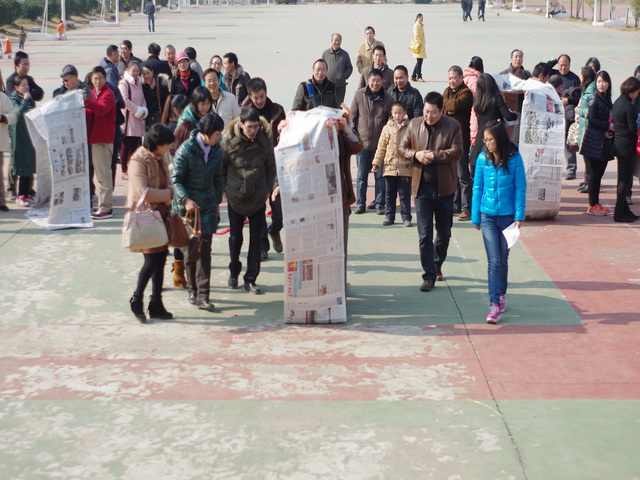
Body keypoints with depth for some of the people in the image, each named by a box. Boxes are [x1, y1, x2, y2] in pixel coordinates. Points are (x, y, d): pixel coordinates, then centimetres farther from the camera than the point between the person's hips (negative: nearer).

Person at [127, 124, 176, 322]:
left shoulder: (159, 159, 10)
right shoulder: (139, 161, -17)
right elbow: (143, 192, -24)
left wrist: (167, 193, -1)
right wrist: (167, 194, -14)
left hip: (160, 214, 8)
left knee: (160, 259, 9)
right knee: (152, 260, -8)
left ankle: (156, 303, 17)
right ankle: (137, 299, 10)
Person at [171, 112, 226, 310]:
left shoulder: (216, 149, 2)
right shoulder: (186, 150, -13)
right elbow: (176, 179, -11)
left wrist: (217, 201, 15)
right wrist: (186, 199, -23)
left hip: (208, 205, 3)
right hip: (188, 206, -3)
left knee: (205, 251, -2)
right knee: (191, 250, 5)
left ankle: (203, 295, -3)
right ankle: (193, 291, 19)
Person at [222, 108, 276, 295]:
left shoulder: (265, 139, -7)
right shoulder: (229, 140, -10)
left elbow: (271, 166, 5)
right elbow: (222, 165, 2)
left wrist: (269, 188, 0)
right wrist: (225, 188, -1)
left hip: (258, 197, 1)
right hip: (235, 197, -1)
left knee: (256, 238, 0)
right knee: (235, 236, 9)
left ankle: (251, 279, 8)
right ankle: (234, 271, 32)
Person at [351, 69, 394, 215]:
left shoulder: (387, 99, -2)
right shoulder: (359, 95, -1)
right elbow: (353, 116, 4)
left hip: (380, 143, 0)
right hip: (362, 141, 1)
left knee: (380, 175, 4)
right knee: (361, 175, 7)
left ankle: (379, 204, 12)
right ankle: (360, 204, 15)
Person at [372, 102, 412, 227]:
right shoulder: (387, 128, 5)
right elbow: (381, 147, 9)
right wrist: (376, 163, 7)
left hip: (405, 168, -2)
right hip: (389, 167, 2)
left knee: (405, 195, 3)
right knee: (389, 194, 10)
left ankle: (406, 217, 11)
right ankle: (389, 216, 19)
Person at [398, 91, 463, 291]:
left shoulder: (452, 126, -5)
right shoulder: (414, 125, 3)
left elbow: (457, 152, -12)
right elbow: (402, 147, 10)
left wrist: (434, 155, -20)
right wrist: (415, 155, -10)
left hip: (444, 187, -1)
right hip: (422, 186, 1)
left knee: (444, 232, 13)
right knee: (424, 234, -3)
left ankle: (437, 265, 36)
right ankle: (429, 276, 2)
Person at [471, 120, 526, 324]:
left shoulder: (514, 158, -7)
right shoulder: (483, 159, -3)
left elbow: (520, 189, -3)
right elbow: (477, 188, 4)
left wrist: (519, 216, -7)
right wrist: (476, 216, 6)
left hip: (507, 216, 0)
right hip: (487, 216, 0)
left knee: (503, 259, 12)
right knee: (494, 261, -5)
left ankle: (501, 294, 33)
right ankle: (495, 304, -6)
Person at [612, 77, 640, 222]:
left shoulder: (617, 102, 9)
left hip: (618, 143, 9)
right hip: (627, 145, -9)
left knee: (624, 179, 15)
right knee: (625, 179, -4)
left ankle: (624, 210, 22)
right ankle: (619, 213, -2)